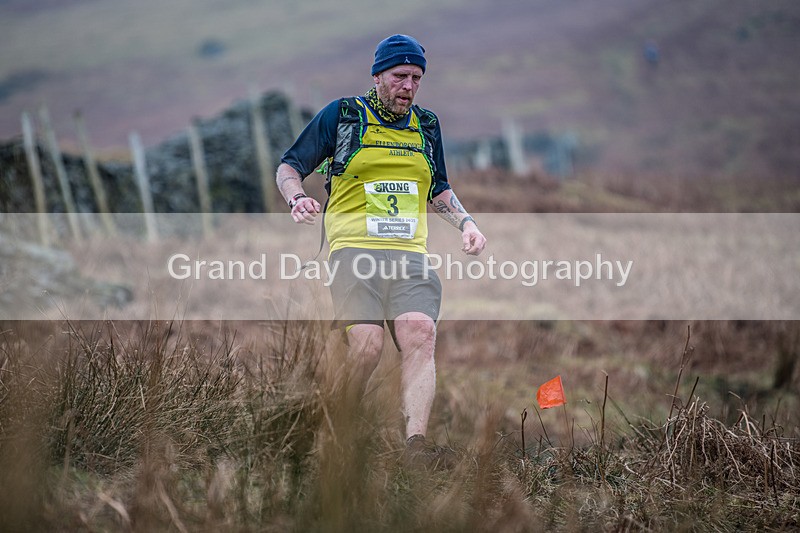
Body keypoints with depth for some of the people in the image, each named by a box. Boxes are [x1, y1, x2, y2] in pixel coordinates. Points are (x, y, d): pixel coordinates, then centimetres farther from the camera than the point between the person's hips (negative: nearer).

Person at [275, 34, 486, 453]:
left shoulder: (427, 125, 21)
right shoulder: (341, 115, 8)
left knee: (421, 335, -23)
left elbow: (439, 191, 35)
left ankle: (414, 446, -31)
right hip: (353, 249, -3)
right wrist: (298, 198, -9)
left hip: (410, 253, 3)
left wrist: (465, 223, 18)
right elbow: (288, 166, 11)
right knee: (367, 345, -22)